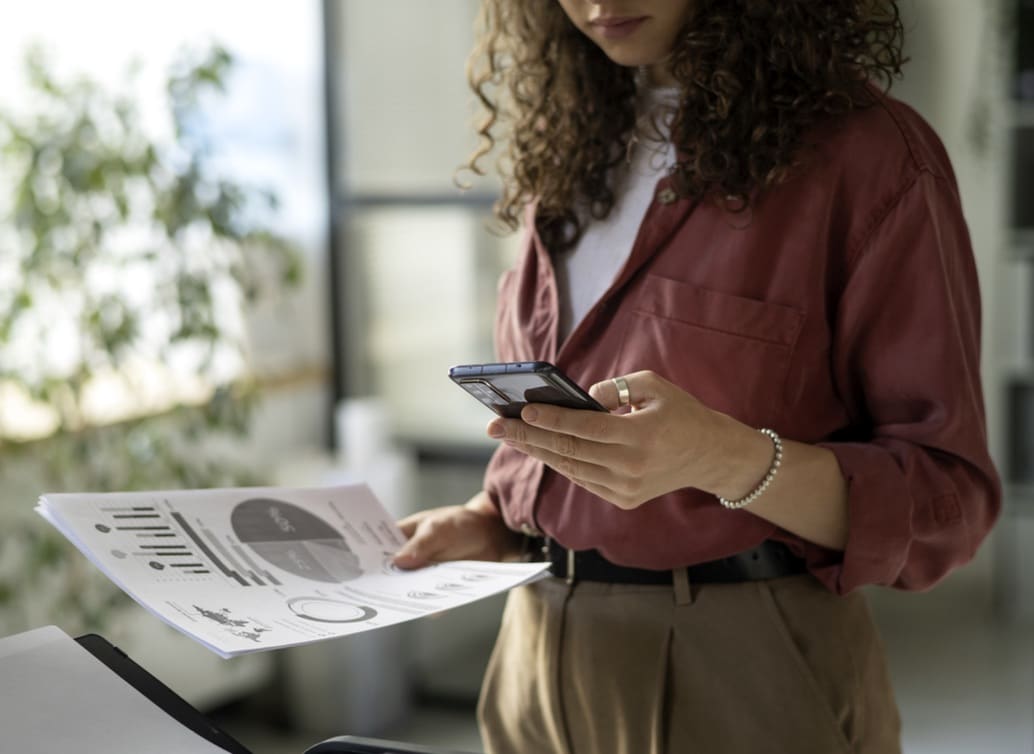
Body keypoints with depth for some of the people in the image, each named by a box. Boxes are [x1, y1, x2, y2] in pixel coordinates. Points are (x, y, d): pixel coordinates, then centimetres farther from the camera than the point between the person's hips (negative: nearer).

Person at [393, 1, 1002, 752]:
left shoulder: (870, 150, -12)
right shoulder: (573, 148, 7)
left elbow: (949, 498, -14)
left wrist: (731, 462, -30)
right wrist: (489, 517, -1)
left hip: (746, 670, -5)